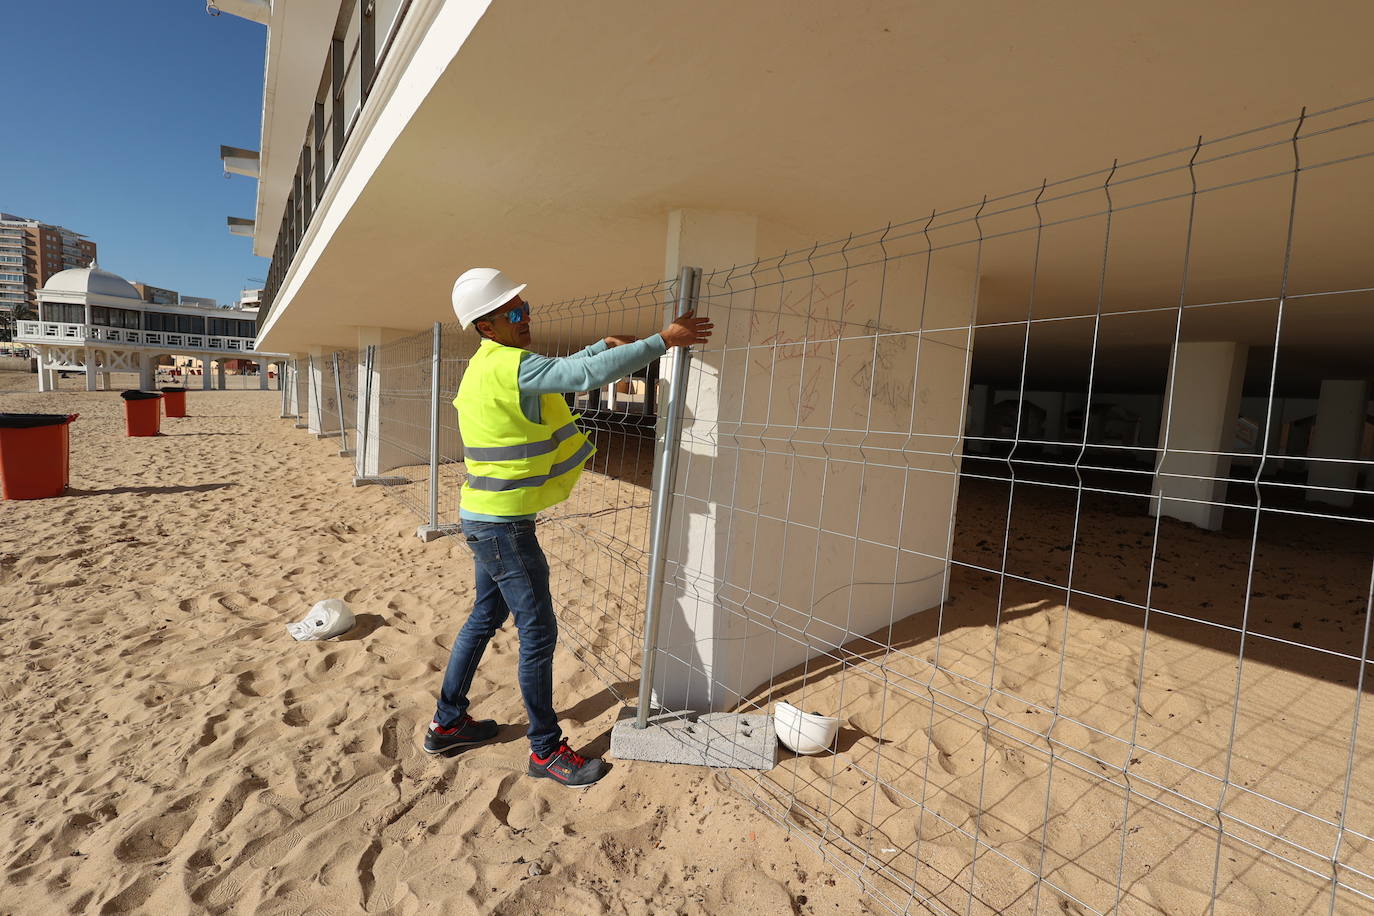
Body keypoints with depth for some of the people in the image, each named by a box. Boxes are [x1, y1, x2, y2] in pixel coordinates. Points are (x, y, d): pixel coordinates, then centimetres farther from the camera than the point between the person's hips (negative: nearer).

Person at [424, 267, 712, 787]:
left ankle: (447, 723, 36)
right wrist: (661, 341, -25)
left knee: (485, 617, 21)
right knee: (538, 632, 0)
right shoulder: (509, 366, -21)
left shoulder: (489, 366, 11)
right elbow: (586, 376, -30)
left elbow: (562, 373, 22)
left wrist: (604, 346, 12)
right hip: (503, 524, -10)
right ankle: (546, 750, 16)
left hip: (485, 519, 10)